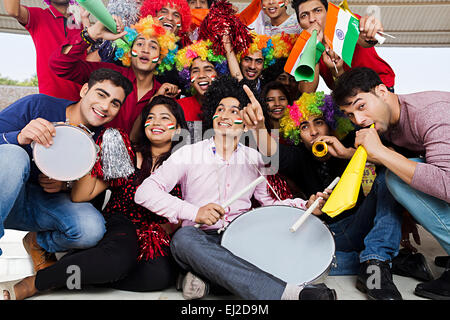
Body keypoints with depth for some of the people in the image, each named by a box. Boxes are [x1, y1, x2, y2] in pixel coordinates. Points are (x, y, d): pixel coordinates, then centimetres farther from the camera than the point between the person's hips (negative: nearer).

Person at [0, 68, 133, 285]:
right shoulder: (38, 106, -10)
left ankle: (38, 242, 7)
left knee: (92, 228, -28)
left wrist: (65, 186, -17)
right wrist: (19, 137, -33)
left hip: (49, 202, 2)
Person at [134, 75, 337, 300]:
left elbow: (269, 202, 15)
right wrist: (193, 212, -20)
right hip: (202, 239, -2)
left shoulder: (254, 159, 11)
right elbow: (144, 192, -7)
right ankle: (288, 293, -42)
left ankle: (206, 275, -21)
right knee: (183, 238, -36)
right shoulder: (189, 153, 1)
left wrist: (306, 206, -4)